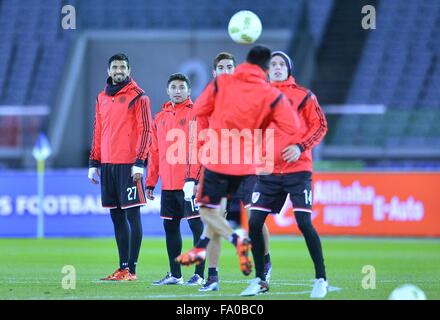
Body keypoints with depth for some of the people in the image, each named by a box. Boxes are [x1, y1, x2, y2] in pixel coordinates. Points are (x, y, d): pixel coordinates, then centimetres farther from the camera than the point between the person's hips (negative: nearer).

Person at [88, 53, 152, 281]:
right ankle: (123, 267, 14)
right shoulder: (102, 98, 15)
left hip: (129, 165, -7)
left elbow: (145, 130, -8)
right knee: (117, 216, 9)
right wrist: (94, 163, 15)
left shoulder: (138, 96, -3)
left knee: (132, 215, -5)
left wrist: (139, 162, -15)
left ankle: (131, 269, -6)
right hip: (107, 165, 7)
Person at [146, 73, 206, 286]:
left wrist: (195, 178, -18)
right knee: (170, 227, 10)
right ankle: (174, 274, 18)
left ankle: (199, 274, -2)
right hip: (168, 185, 7)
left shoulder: (195, 114, -3)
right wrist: (150, 182, 15)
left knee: (196, 225, -5)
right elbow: (155, 152, 19)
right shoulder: (160, 118, 16)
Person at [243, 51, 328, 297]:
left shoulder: (303, 95, 1)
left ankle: (321, 279, 1)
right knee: (254, 223, -3)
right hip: (268, 173, 4)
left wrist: (301, 147, -14)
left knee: (304, 222, -11)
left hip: (298, 169, -4)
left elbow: (320, 125, -1)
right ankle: (260, 279, 11)